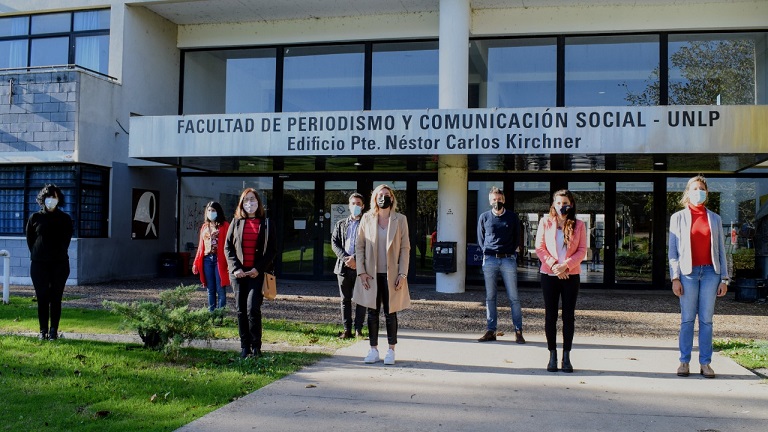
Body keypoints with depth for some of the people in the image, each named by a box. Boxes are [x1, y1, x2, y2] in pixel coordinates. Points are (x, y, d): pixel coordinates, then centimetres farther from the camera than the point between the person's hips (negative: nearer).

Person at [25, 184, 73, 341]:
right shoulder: (35, 218, 5)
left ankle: (54, 331, 7)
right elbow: (30, 239, 10)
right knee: (42, 298, 2)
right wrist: (36, 254, 6)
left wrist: (58, 255, 7)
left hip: (59, 264, 0)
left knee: (56, 299, 1)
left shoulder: (65, 219, 6)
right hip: (39, 264, 0)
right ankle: (43, 330, 8)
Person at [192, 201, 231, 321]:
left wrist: (229, 262, -16)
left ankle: (220, 317, 1)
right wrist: (196, 263, 12)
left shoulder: (224, 225, -1)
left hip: (219, 260, -5)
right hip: (207, 260, 5)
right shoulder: (204, 226, 16)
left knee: (220, 290, -3)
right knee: (210, 290, 9)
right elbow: (201, 246, 16)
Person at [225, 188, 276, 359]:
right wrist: (235, 268, -6)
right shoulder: (236, 222, 11)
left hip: (257, 273, -3)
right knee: (241, 310, 4)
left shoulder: (266, 224, 5)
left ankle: (256, 346, -1)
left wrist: (258, 269, -9)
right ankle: (244, 347, 11)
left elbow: (272, 250, 2)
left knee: (252, 308, -13)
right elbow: (228, 247, 8)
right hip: (238, 273, 3)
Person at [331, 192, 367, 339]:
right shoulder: (340, 224, 15)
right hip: (344, 266, 3)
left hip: (361, 266, -3)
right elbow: (334, 243, 6)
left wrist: (355, 258, -16)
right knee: (345, 299, 5)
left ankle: (358, 330, 4)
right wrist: (345, 258, -9)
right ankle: (347, 330, 9)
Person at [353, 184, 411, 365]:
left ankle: (391, 351, 11)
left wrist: (402, 274, -7)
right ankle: (373, 349, 13)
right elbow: (359, 246, 5)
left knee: (390, 313, 3)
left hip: (391, 274, -1)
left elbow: (405, 248, 1)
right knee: (372, 312, 4)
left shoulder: (400, 220, 2)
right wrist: (361, 271, -4)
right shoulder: (367, 218, 5)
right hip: (371, 275, 1)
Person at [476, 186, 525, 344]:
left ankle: (518, 331, 2)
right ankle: (490, 331, 8)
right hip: (489, 261, 1)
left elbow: (517, 238, 12)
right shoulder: (484, 217, 7)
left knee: (513, 297, -2)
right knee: (490, 297, 4)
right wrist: (488, 253, 6)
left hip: (508, 260, -1)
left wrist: (511, 253, 5)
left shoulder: (513, 217, 6)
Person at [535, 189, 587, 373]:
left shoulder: (578, 225, 4)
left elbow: (582, 250, -1)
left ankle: (566, 357, 9)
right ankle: (552, 356, 10)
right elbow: (539, 247, 0)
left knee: (569, 316, 2)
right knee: (550, 315, 2)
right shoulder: (545, 222, 3)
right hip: (549, 274, 0)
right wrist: (553, 265, -12)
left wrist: (566, 265, -14)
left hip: (571, 275, 0)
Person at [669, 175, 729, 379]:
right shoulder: (678, 218, 7)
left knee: (706, 320, 2)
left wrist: (724, 279, 5)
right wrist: (675, 278, -4)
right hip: (688, 272, -2)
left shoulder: (715, 219, 13)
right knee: (687, 319, -1)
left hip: (710, 272, 2)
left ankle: (705, 363, 6)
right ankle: (684, 362, 5)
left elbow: (721, 250, 11)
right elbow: (673, 250, 3)